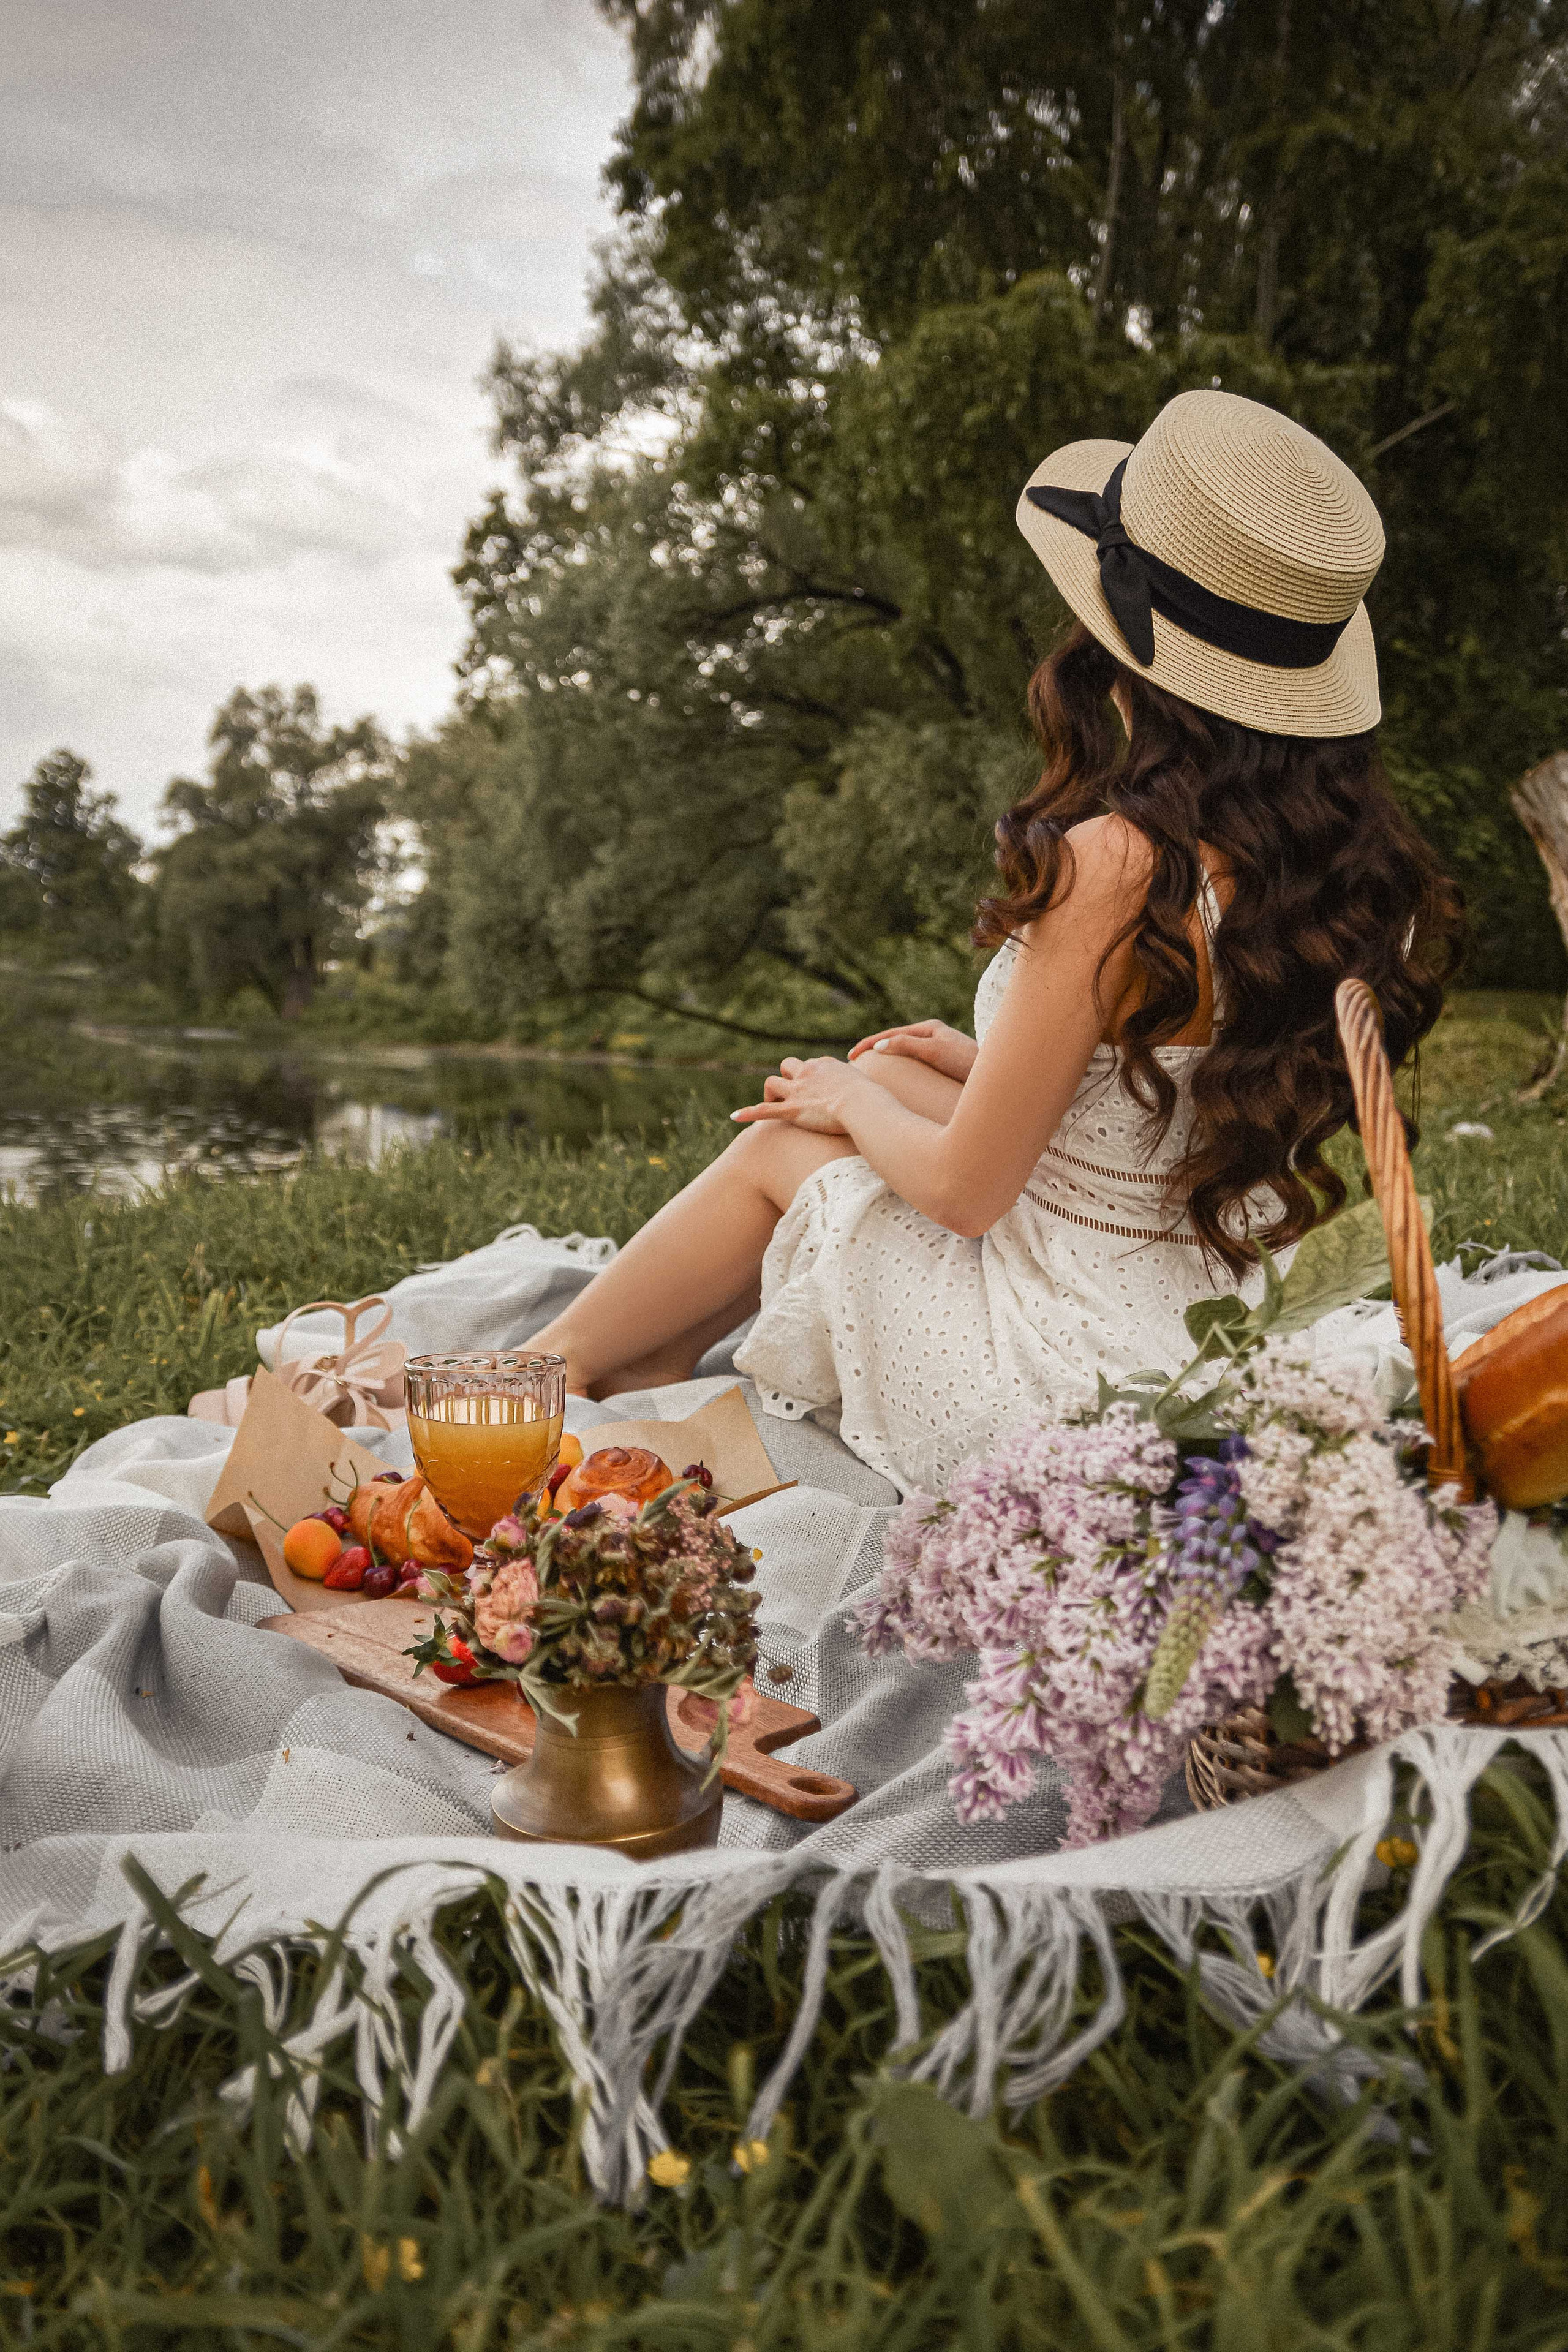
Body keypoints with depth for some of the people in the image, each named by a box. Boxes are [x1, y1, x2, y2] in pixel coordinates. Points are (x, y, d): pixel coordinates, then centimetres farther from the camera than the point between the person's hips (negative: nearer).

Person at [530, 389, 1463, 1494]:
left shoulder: (1117, 869, -28)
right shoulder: (1357, 857, -4)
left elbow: (964, 1188, -18)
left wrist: (850, 1098, 3)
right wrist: (992, 1066, 15)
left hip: (1077, 1407, -7)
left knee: (786, 1146, 13)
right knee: (889, 1083, 19)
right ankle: (635, 1367, 38)